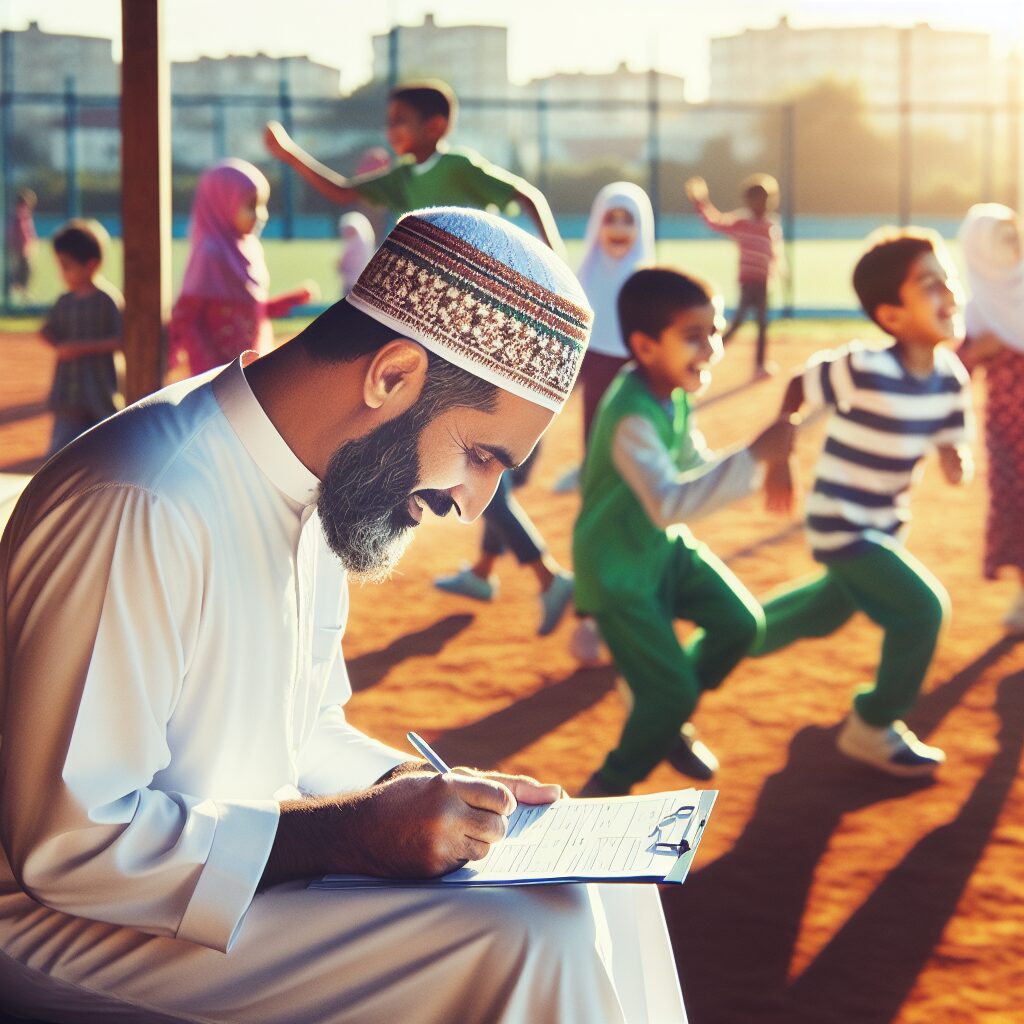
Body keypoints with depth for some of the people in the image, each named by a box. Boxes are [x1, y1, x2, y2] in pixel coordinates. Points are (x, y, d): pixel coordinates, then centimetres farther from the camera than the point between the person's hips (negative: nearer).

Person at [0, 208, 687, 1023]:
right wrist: (350, 833, -26)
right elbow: (66, 842, -26)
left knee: (596, 886, 3)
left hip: (240, 862, 10)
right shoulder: (142, 506, -26)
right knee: (525, 943, -21)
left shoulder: (316, 489, 6)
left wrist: (422, 794, 0)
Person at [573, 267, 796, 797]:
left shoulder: (675, 391, -5)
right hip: (616, 567, -8)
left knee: (740, 623, 5)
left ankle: (663, 718, 28)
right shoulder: (631, 418, -33)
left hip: (665, 545, 8)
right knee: (672, 691, -7)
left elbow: (690, 462, 11)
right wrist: (751, 456, -44)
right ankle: (607, 788, 16)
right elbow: (669, 503, -42)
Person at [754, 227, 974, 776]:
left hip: (887, 522, 8)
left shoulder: (950, 379, -10)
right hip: (840, 524, -8)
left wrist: (959, 462, -25)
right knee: (923, 608, -15)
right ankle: (873, 726, 4)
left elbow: (952, 445, -2)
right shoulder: (862, 369, -29)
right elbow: (796, 390, -14)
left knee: (828, 611, 28)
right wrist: (776, 463, -7)